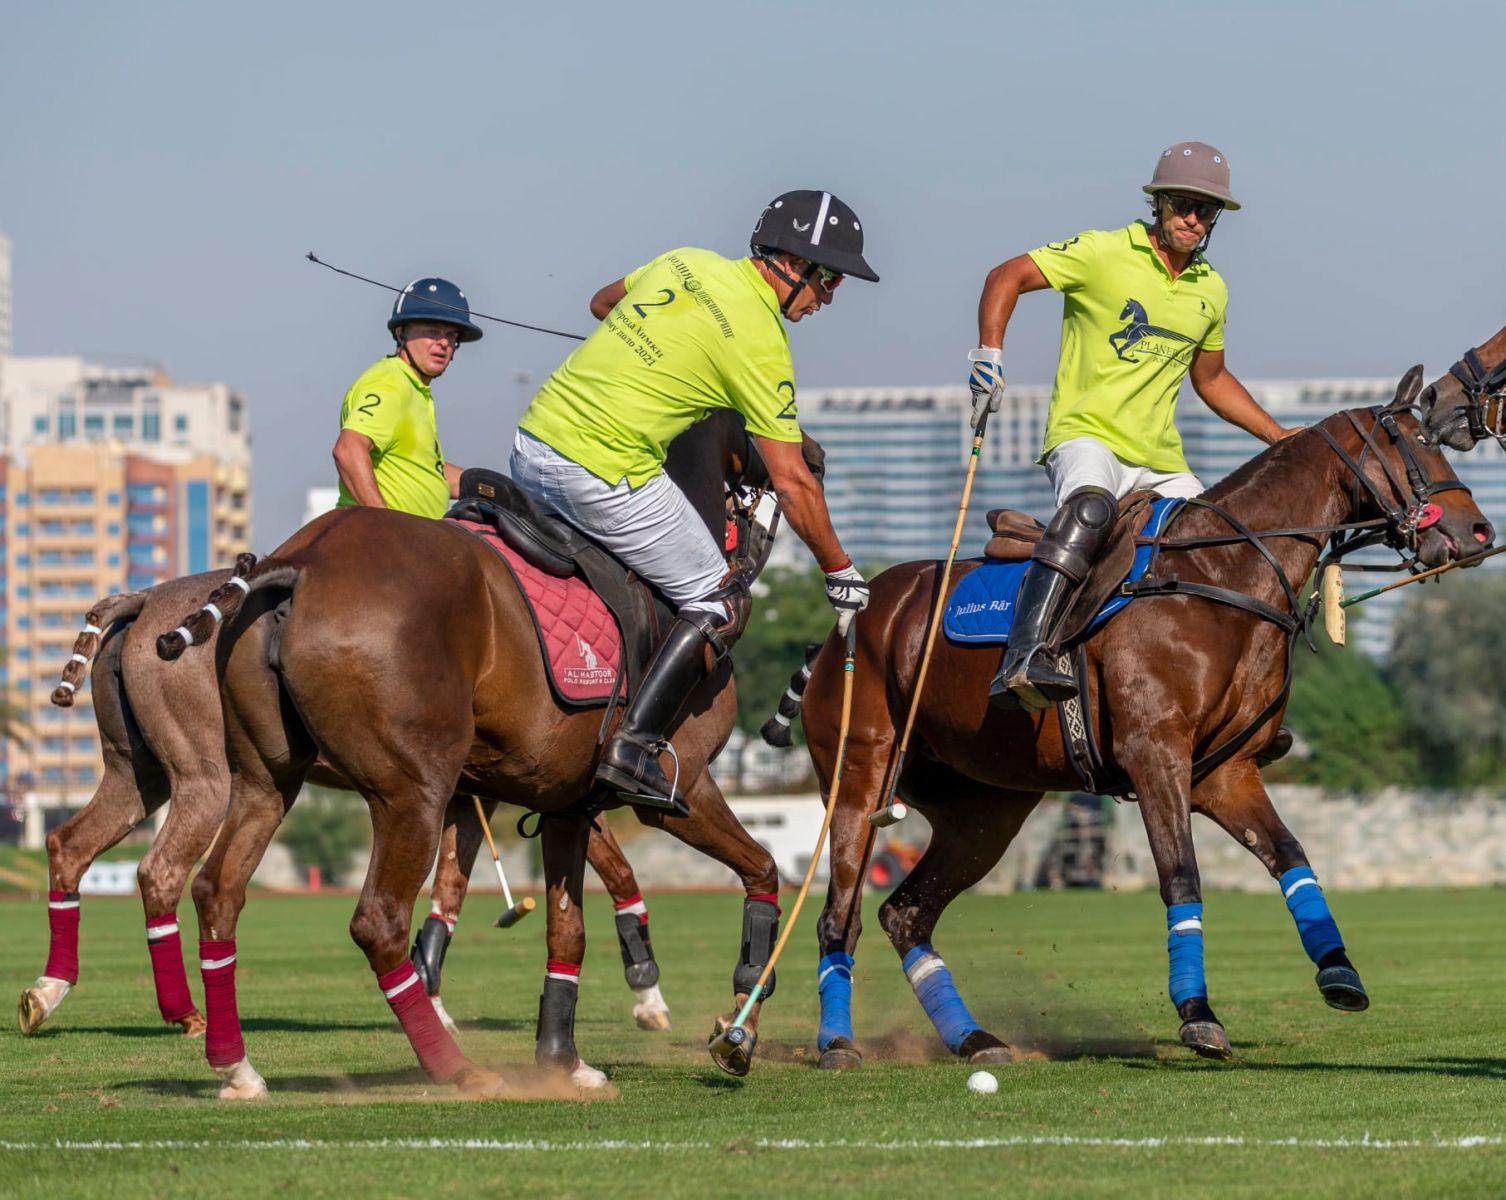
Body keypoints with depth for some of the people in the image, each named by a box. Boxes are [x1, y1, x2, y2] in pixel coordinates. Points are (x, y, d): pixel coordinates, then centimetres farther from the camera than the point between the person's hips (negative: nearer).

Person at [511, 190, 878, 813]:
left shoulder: (686, 262, 11)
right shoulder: (761, 342, -8)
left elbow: (602, 302, 32)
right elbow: (792, 482, -5)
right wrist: (840, 572, 5)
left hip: (530, 446, 8)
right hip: (603, 476, -8)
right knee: (721, 602, 4)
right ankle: (634, 748, -5)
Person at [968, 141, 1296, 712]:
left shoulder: (1211, 291, 15)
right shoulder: (1104, 253, -4)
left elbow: (1211, 379, 29)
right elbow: (1007, 277, -6)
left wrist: (1280, 437, 25)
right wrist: (989, 353, -20)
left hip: (1159, 461, 7)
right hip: (1084, 435, -7)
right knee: (1091, 505, -38)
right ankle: (1022, 659, -50)